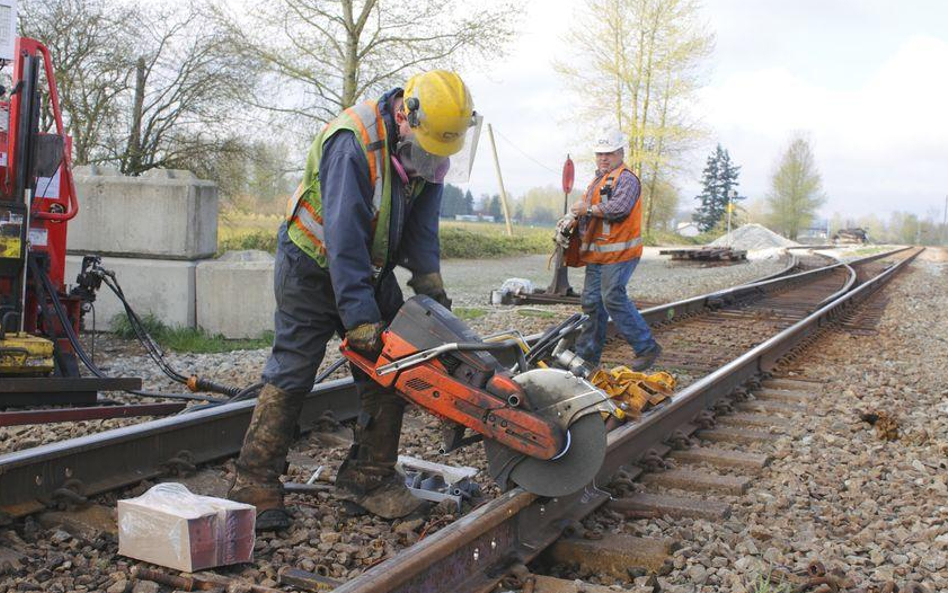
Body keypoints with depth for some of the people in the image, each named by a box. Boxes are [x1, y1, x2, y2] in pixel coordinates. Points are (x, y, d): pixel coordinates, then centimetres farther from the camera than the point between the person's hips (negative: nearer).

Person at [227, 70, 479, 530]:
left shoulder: (428, 147, -6)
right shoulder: (353, 142, -30)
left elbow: (422, 220, 1)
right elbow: (344, 235, -32)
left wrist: (428, 280, -12)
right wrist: (360, 316, -33)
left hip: (370, 268, 7)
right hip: (313, 264, -7)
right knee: (291, 375, -6)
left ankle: (368, 477, 9)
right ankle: (255, 484, 3)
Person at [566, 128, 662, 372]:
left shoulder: (626, 178, -8)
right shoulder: (598, 180, 24)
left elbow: (620, 207, -25)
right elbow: (589, 216, 29)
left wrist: (588, 209, -16)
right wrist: (575, 218, 8)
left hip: (619, 252, -9)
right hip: (597, 254, 9)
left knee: (613, 298, -13)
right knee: (592, 302, 9)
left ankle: (647, 347, -3)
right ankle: (586, 356, 16)